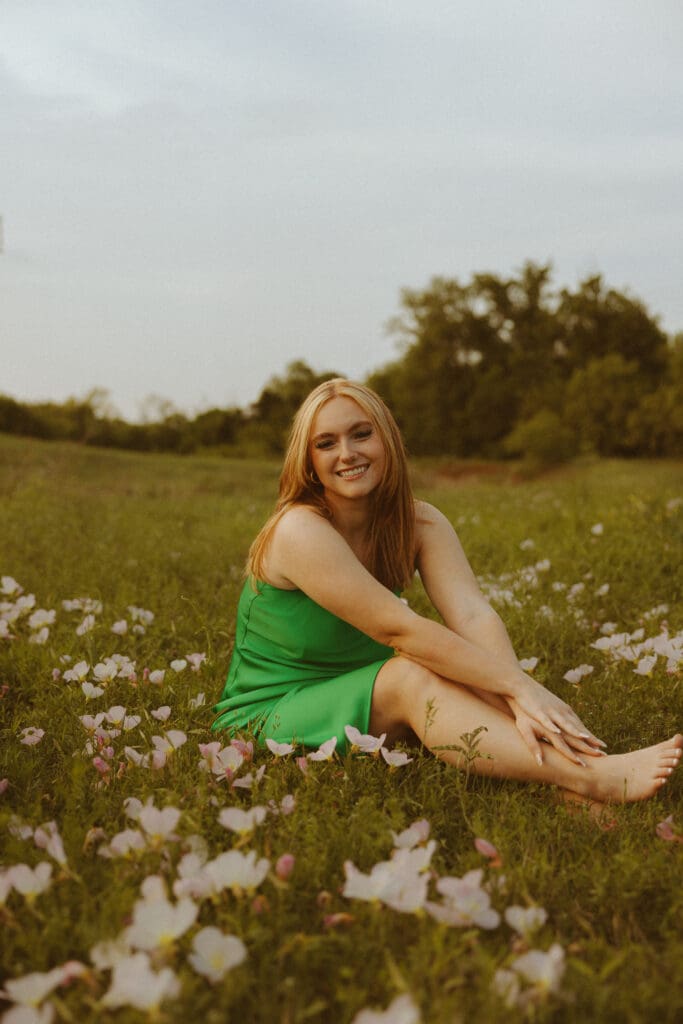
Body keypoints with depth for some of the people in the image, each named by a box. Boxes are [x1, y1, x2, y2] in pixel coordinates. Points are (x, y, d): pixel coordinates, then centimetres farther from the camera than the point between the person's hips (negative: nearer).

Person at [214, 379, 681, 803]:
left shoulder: (421, 524, -3)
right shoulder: (301, 531, -22)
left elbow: (474, 615, -20)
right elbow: (398, 628, -28)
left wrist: (518, 702, -38)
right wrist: (519, 686, -32)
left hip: (358, 703, 6)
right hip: (267, 716, -6)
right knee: (412, 676, -31)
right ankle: (594, 778, -46)